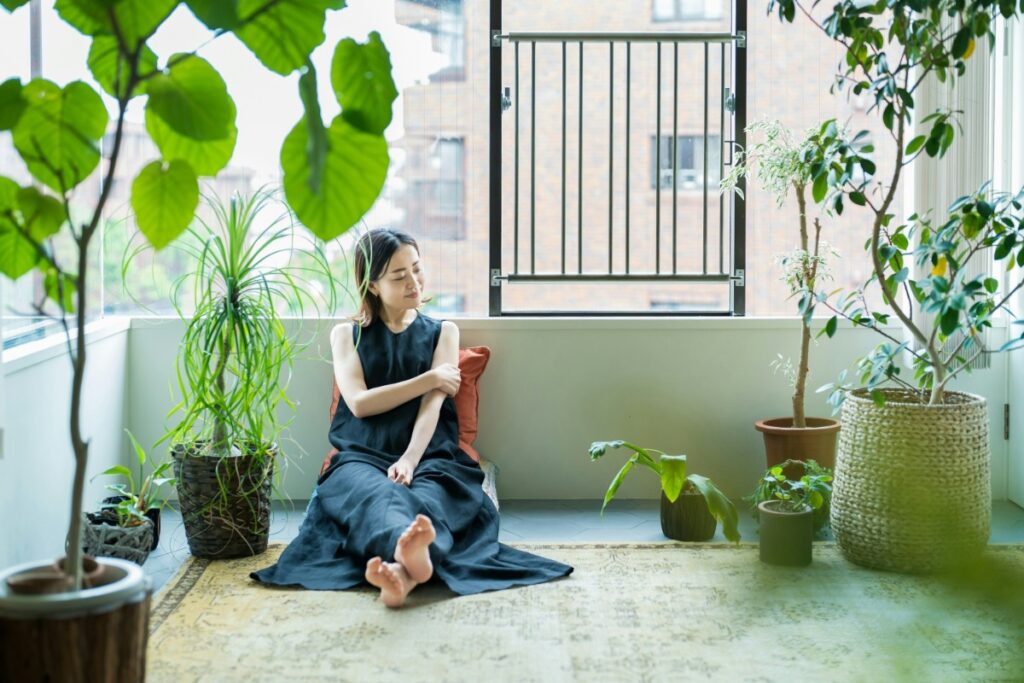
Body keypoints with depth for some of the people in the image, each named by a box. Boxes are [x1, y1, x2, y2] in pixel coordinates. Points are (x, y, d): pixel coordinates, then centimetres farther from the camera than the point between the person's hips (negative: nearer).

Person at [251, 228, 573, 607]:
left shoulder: (442, 331, 22)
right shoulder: (348, 335, 22)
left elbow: (433, 403, 4)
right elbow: (359, 403, 4)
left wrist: (411, 458, -16)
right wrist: (429, 379, 1)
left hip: (428, 455, 1)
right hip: (363, 455, 0)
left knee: (426, 498, -39)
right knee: (375, 493, -40)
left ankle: (402, 568, -73)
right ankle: (412, 554, -74)